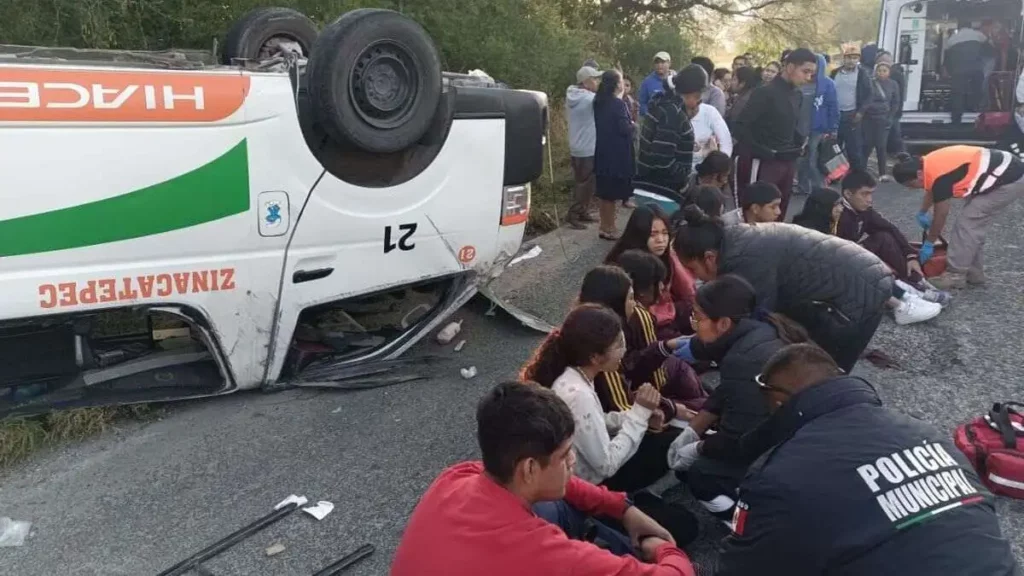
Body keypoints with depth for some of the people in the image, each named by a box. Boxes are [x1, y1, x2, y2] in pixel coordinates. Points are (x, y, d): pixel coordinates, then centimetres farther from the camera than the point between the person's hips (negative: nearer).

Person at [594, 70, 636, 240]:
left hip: (603, 151, 8)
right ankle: (609, 228, 7)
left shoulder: (599, 102, 6)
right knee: (613, 191, 1)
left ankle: (604, 225, 23)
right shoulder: (619, 104, -17)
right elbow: (625, 129, -19)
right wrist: (632, 125, 2)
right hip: (617, 153, -8)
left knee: (604, 190, 15)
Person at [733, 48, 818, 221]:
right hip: (764, 164, -8)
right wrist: (763, 152, -17)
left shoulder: (797, 94, 10)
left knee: (779, 214, 15)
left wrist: (799, 142, 7)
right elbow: (741, 128, -16)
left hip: (788, 163, 8)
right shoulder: (765, 93, -13)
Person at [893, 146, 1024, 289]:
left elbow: (941, 215, -13)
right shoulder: (929, 163, 1)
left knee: (967, 223, -8)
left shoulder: (939, 176, -25)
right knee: (973, 224, 13)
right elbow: (931, 189, 25)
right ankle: (974, 272, 20)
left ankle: (956, 275, -2)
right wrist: (922, 213, 36)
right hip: (1007, 172, 10)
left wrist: (928, 244, 0)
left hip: (1010, 180, -10)